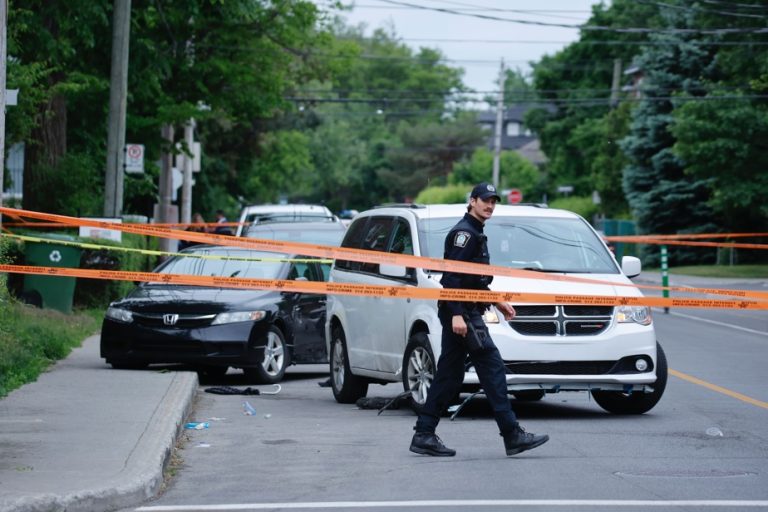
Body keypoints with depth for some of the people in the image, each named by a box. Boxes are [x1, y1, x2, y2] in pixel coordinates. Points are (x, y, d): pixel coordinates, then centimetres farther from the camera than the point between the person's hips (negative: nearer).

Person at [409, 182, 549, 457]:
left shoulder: (475, 234, 22)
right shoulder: (464, 232, -11)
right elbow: (452, 276, -20)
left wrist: (496, 301, 25)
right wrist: (456, 314, -26)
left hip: (461, 313, 11)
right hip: (461, 312, -11)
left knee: (449, 376, 9)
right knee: (492, 368, -10)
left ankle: (424, 435, 9)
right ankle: (512, 435, -11)